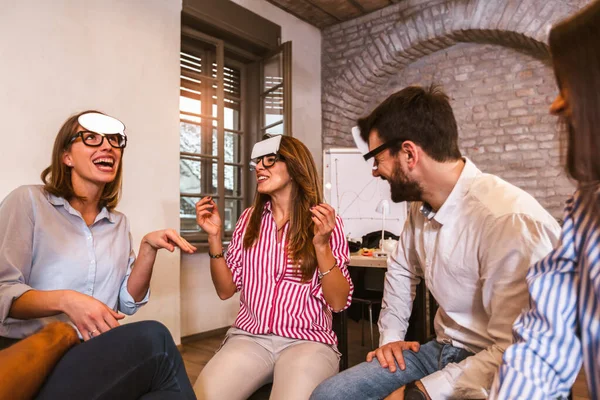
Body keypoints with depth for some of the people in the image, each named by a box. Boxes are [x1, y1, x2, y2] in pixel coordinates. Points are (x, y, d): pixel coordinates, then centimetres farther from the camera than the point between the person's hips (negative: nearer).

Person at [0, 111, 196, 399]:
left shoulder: (119, 223, 12)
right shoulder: (28, 201, -3)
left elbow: (128, 302, 6)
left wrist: (148, 248, -7)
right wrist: (65, 300, -26)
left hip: (94, 355, 5)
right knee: (153, 337, -28)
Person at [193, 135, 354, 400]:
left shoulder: (326, 222, -2)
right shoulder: (250, 219, 8)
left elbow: (339, 302, -6)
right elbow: (225, 290, 8)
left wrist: (321, 245, -19)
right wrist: (214, 238, -5)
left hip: (307, 342, -2)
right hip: (249, 338, 3)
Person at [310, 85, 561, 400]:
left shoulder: (510, 221, -27)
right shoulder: (421, 203, 0)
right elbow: (401, 270, 17)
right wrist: (391, 335, 11)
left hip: (493, 373, -7)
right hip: (443, 349, 7)